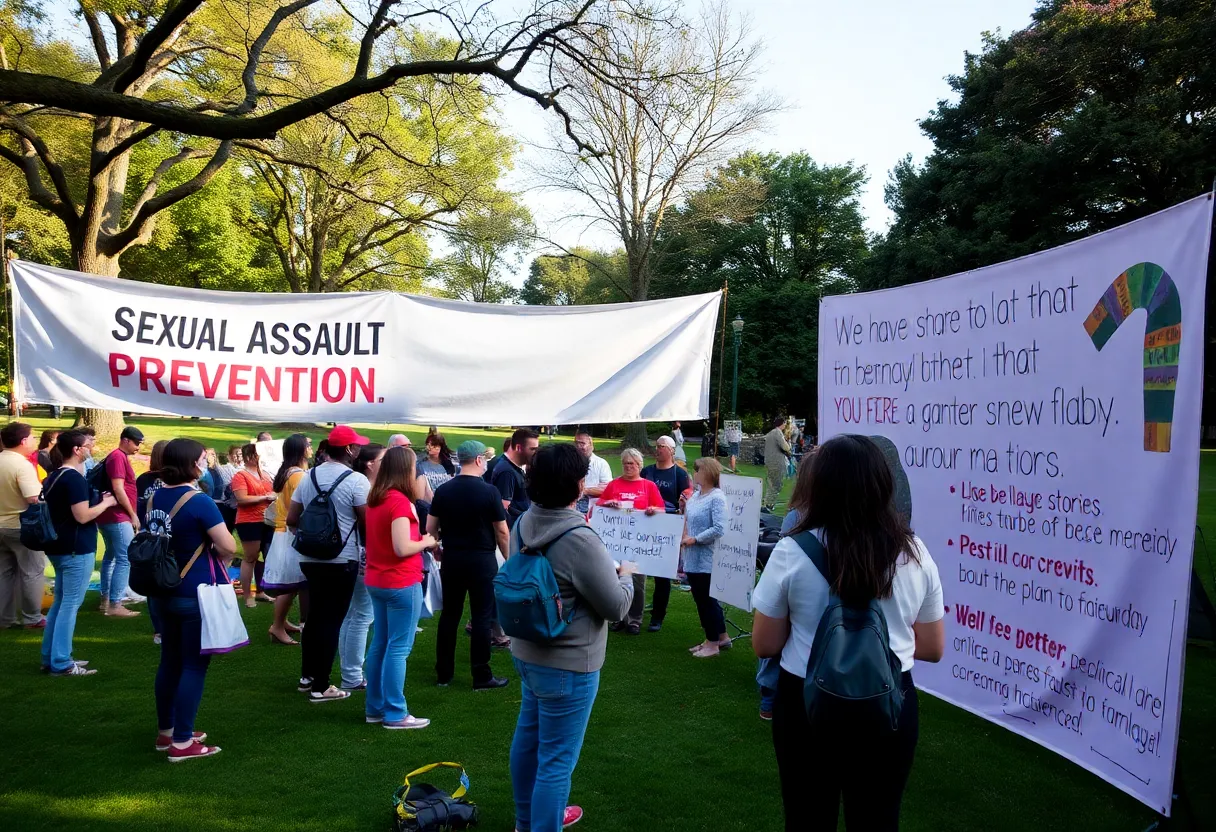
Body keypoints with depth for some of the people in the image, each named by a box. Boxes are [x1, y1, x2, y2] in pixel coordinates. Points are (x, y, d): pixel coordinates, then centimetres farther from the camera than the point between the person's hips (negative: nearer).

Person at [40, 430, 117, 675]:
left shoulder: (53, 476, 12)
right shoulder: (74, 478, -17)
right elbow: (82, 516, -21)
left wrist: (98, 502, 18)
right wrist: (106, 503, -7)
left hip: (59, 547, 10)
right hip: (76, 549, -10)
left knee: (60, 602, 16)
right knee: (70, 605, -4)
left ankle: (51, 658, 22)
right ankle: (61, 663, -1)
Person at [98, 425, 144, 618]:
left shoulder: (118, 457, 18)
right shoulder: (119, 457, -14)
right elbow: (118, 489, -20)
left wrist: (131, 514, 20)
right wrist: (133, 515, -14)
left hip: (110, 516, 11)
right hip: (118, 517, -11)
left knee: (111, 556, 16)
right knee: (125, 559, -12)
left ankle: (106, 600, 22)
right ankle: (115, 605, -14)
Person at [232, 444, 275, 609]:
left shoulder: (265, 474, 14)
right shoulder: (240, 476, -7)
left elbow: (272, 492, 26)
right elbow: (242, 499, -18)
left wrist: (274, 495, 3)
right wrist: (264, 497, -16)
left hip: (267, 521, 7)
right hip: (249, 522, -7)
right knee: (250, 558, -3)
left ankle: (260, 591, 25)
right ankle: (247, 596, 3)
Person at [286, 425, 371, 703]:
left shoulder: (308, 477, 5)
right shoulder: (356, 480, -14)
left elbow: (292, 519, 7)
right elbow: (368, 523, -14)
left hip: (310, 557, 6)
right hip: (341, 560, -6)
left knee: (315, 616, 19)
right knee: (331, 620, 2)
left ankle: (307, 675, 29)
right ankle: (320, 686, 7)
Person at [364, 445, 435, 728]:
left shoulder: (375, 499, 8)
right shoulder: (399, 501, -19)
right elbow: (402, 548, -23)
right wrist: (426, 541, -7)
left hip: (376, 582, 9)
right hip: (401, 584, -9)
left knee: (380, 644, 14)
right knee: (399, 648, -2)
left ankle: (375, 708, 22)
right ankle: (395, 714, 4)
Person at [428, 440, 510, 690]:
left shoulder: (443, 490, 0)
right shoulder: (489, 491, -11)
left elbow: (430, 528, 4)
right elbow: (501, 532, -8)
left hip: (451, 558, 4)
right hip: (482, 559, -4)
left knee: (449, 614, 13)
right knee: (481, 617, 3)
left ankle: (444, 673, 21)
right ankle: (481, 676, 8)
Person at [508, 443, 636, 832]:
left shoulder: (523, 525, -3)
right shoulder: (580, 539, -29)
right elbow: (615, 606, -19)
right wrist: (625, 575, 1)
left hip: (527, 653, 9)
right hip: (568, 665, -9)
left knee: (528, 738, 24)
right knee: (556, 759, 3)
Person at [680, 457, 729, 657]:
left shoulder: (717, 498, -16)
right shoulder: (695, 495, 10)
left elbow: (719, 530, -23)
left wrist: (694, 539, -18)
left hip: (706, 559, -9)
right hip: (693, 558, 9)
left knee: (707, 600, 3)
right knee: (700, 599, 15)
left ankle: (713, 643, 16)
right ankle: (720, 637, 28)